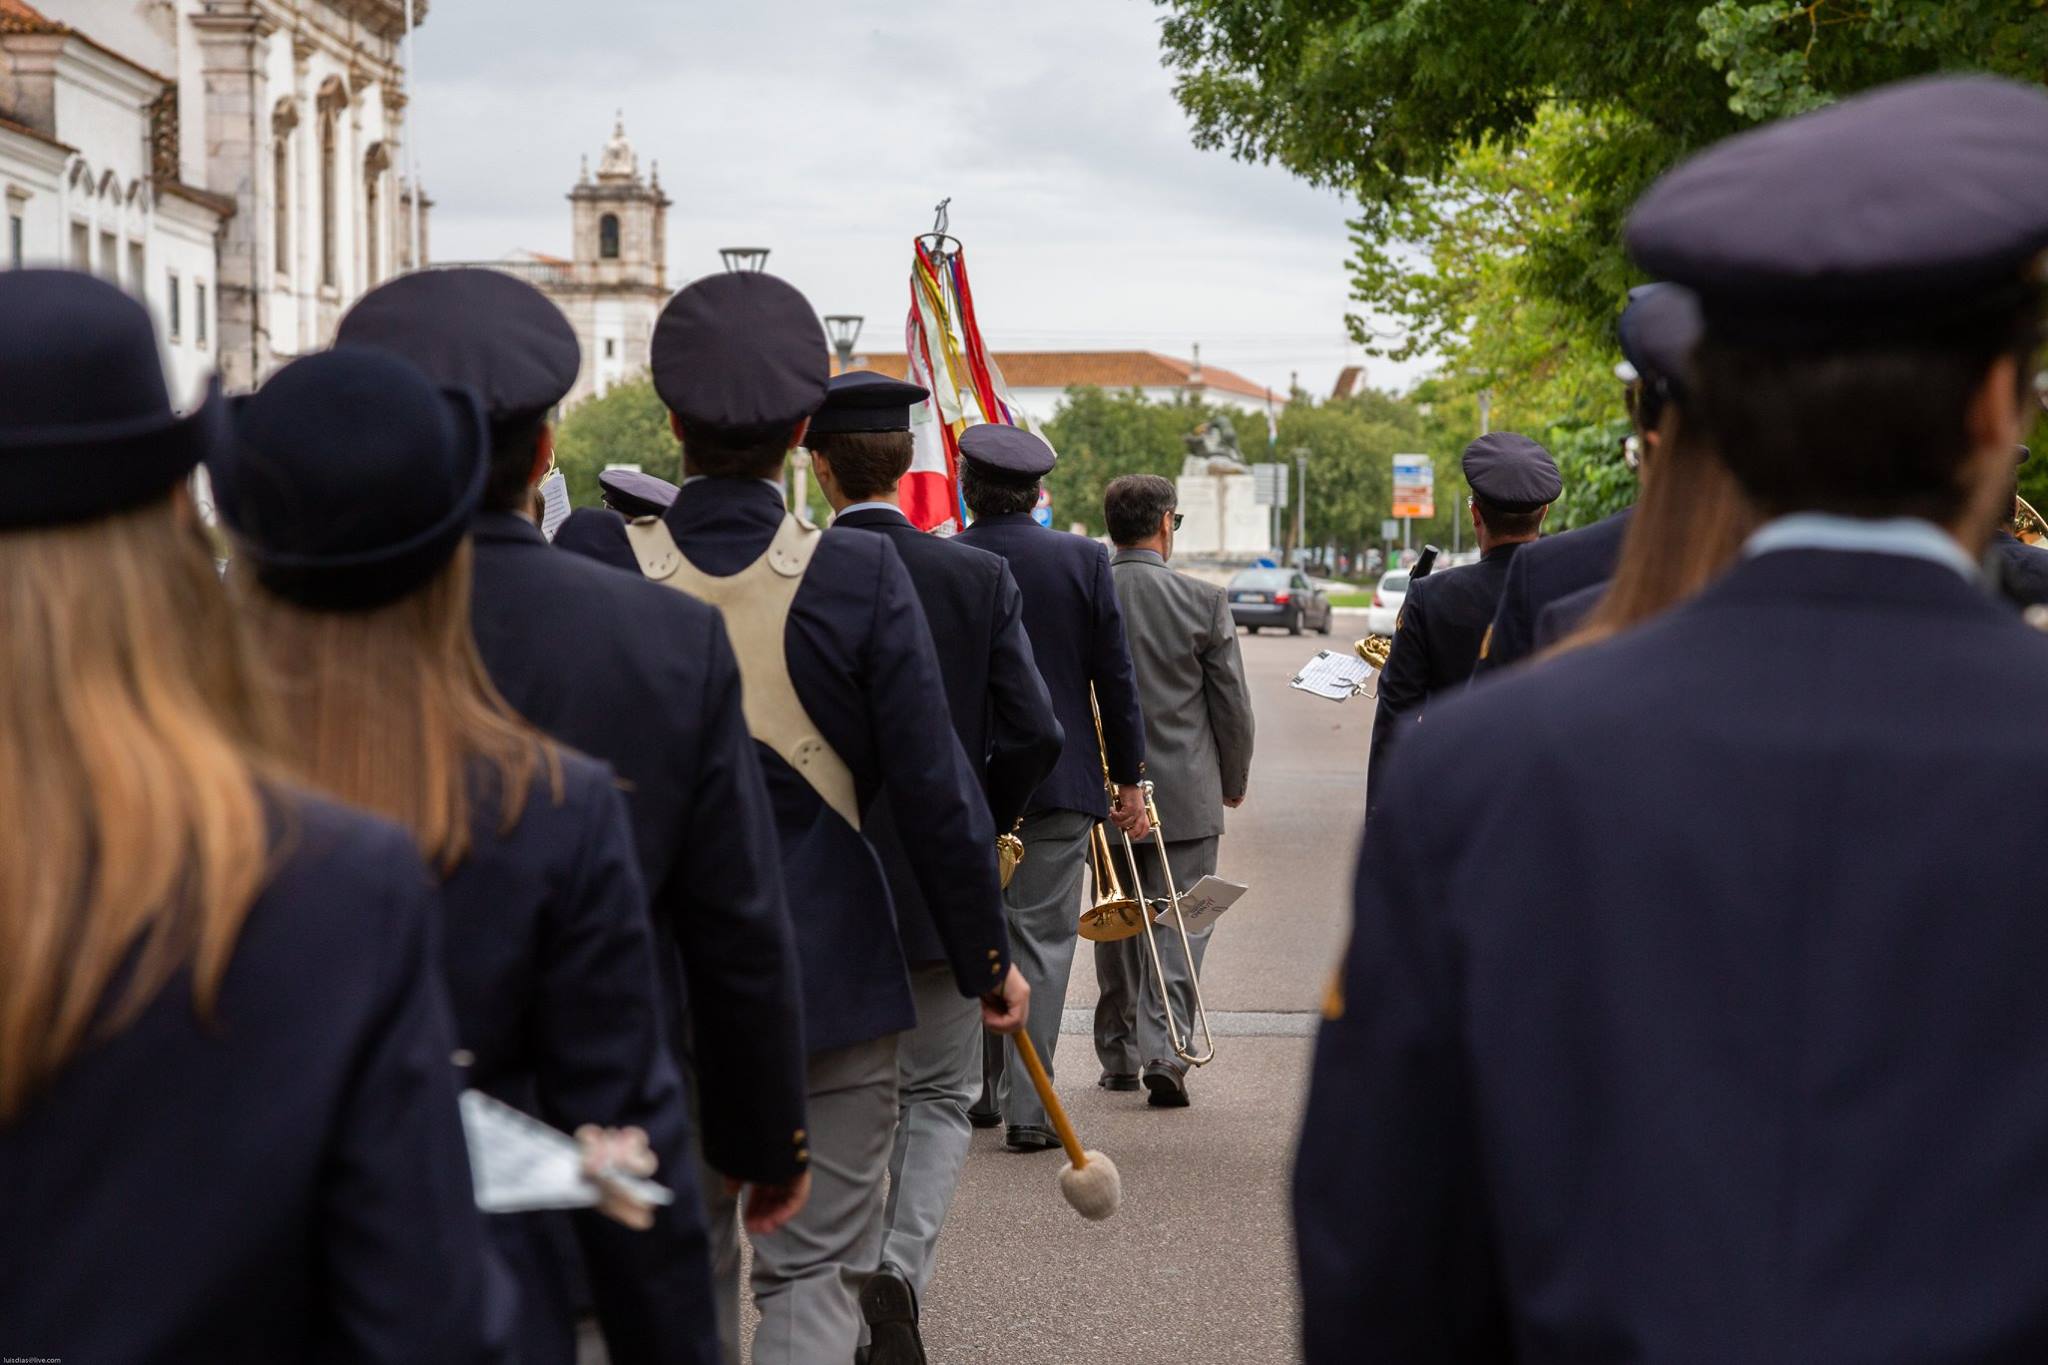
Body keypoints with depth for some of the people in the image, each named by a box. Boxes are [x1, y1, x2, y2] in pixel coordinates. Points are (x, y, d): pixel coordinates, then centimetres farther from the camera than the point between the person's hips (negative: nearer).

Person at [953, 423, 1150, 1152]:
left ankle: (975, 1088, 26)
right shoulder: (1082, 559, -5)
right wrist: (1129, 778, 6)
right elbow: (1115, 678, -3)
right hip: (1060, 781, -1)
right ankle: (1026, 1107, -2)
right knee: (1041, 938, 2)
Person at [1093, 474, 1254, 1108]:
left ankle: (1119, 1057, 22)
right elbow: (1232, 704, -3)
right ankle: (1165, 1055, -10)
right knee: (1177, 926, 2)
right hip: (1185, 794, -2)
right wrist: (1233, 782, 12)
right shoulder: (1203, 601, -9)